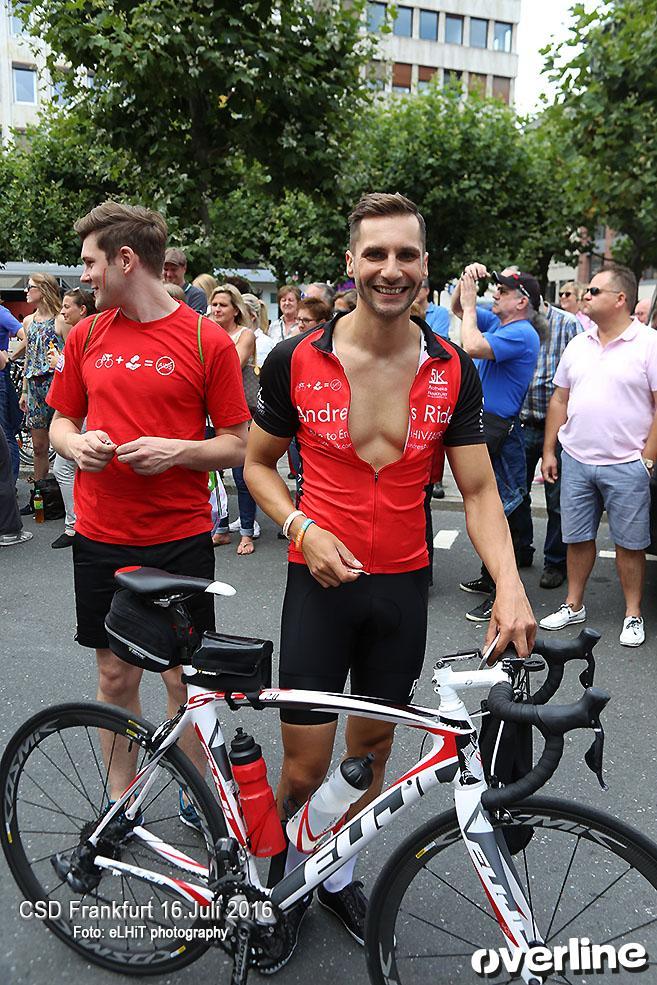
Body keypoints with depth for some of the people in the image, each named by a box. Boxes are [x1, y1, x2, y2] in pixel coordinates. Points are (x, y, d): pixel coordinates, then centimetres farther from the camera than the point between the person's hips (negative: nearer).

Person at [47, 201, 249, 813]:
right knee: (116, 676, 14)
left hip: (180, 540, -3)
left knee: (185, 680, 7)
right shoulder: (86, 336, 7)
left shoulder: (207, 342, -6)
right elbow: (62, 420, 15)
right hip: (102, 538, 3)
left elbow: (237, 445, -3)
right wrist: (77, 444, -7)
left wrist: (177, 450, -20)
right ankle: (118, 802, 33)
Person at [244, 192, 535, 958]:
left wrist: (509, 585, -17)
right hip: (321, 582, -2)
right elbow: (258, 462, 4)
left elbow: (478, 491, -2)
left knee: (371, 748, 16)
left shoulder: (453, 372, -3)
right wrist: (303, 530, -13)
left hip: (403, 587, 2)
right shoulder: (296, 361, -8)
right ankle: (277, 862, 35)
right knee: (306, 765, 3)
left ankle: (337, 871, 42)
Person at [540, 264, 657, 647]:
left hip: (626, 465, -4)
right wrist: (549, 452, 10)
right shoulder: (578, 345, 11)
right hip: (575, 461, 5)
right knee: (578, 538, 12)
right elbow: (560, 401, 14)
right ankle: (574, 606, 27)